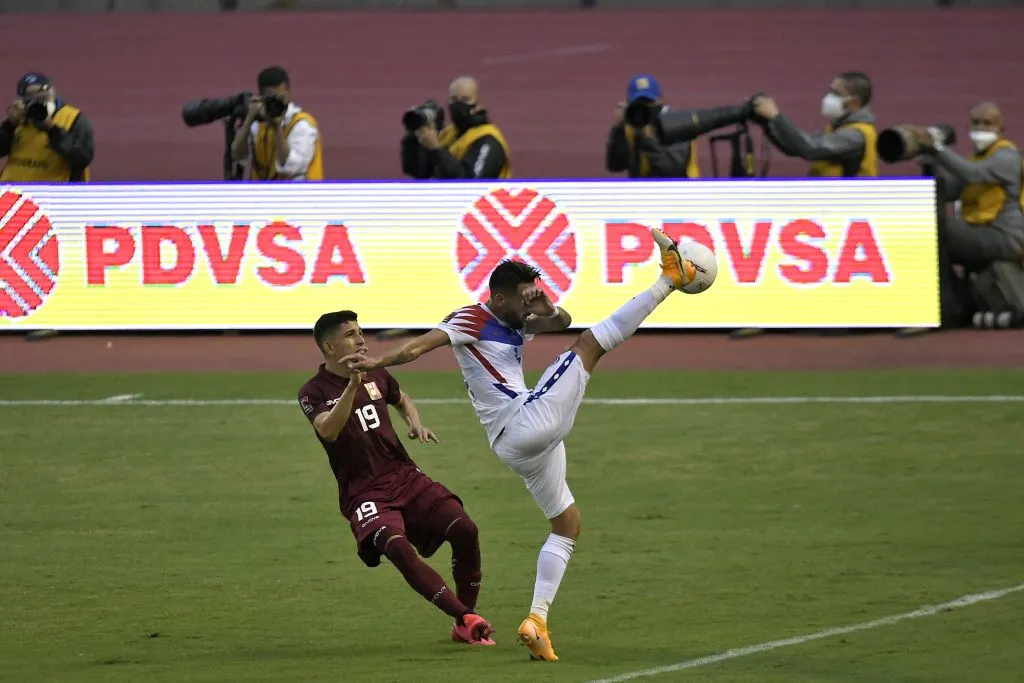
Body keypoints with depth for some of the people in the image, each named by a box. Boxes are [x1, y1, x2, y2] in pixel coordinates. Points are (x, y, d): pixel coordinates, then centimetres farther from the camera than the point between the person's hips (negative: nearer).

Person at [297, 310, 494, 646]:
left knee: (465, 530, -12)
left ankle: (465, 625, 3)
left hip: (406, 477, 5)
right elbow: (328, 430, -27)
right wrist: (353, 386, -36)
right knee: (399, 548, -32)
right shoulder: (313, 392, -6)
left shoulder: (376, 376, 11)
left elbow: (402, 400, 33)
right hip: (364, 493, -5)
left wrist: (415, 423, 11)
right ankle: (466, 619, -29)